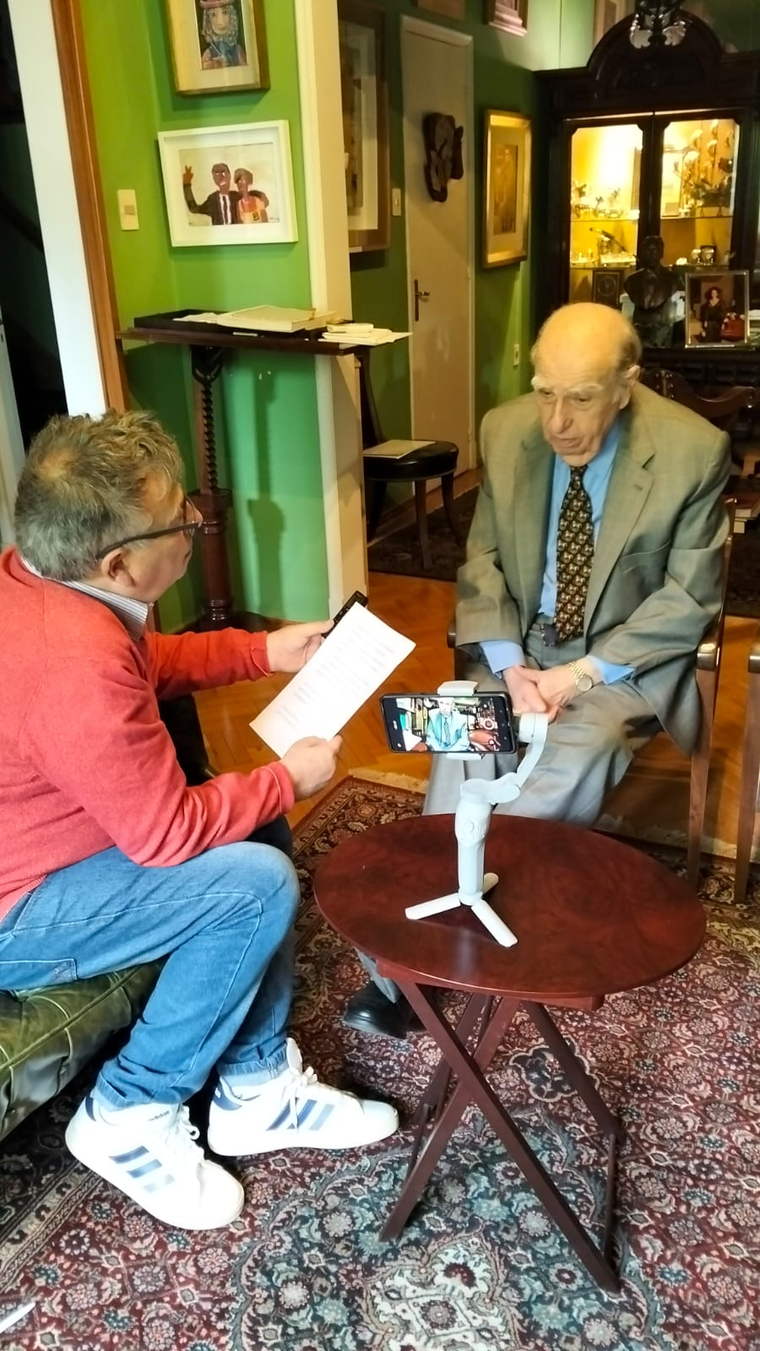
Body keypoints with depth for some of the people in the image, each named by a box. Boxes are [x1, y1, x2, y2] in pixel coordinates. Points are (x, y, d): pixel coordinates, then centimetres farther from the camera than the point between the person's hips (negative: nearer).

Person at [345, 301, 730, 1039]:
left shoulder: (693, 450, -15)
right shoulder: (505, 431, -5)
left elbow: (688, 599, -10)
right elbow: (482, 563, 2)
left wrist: (582, 674, -19)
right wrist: (510, 664, -14)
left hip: (627, 661, -2)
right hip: (522, 649, 3)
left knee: (576, 758, -29)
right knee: (464, 748, -24)